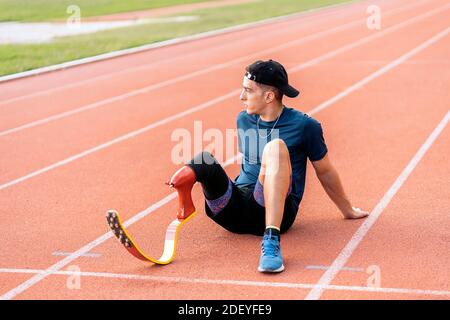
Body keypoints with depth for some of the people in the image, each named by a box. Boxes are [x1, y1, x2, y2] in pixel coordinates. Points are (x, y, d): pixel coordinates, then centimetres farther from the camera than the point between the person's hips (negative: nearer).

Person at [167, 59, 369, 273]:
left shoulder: (303, 126, 0)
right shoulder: (243, 120, 16)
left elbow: (325, 172, 11)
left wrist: (347, 211, 21)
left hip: (276, 212, -4)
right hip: (237, 211, 4)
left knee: (275, 147, -32)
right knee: (205, 159, -22)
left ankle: (271, 240, -47)